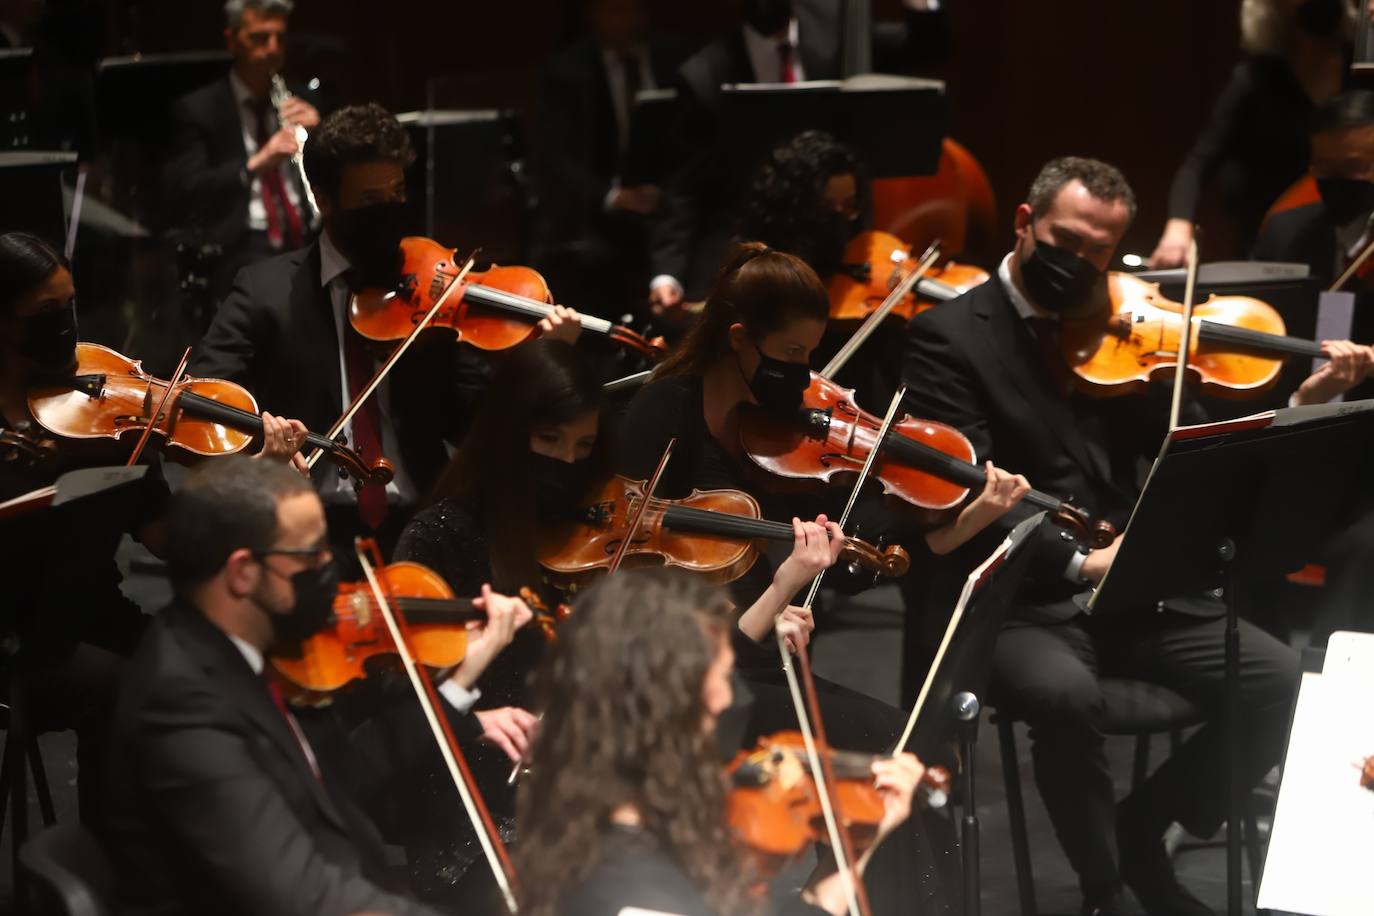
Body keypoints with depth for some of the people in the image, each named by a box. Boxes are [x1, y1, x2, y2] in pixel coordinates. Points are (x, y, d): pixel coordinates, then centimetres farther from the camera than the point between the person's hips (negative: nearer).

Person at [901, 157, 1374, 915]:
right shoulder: (949, 336, -4)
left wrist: (1303, 402, -9)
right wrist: (1076, 563, -28)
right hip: (1017, 599, -5)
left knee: (1277, 676, -15)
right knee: (1066, 695, -36)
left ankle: (1141, 833, 6)